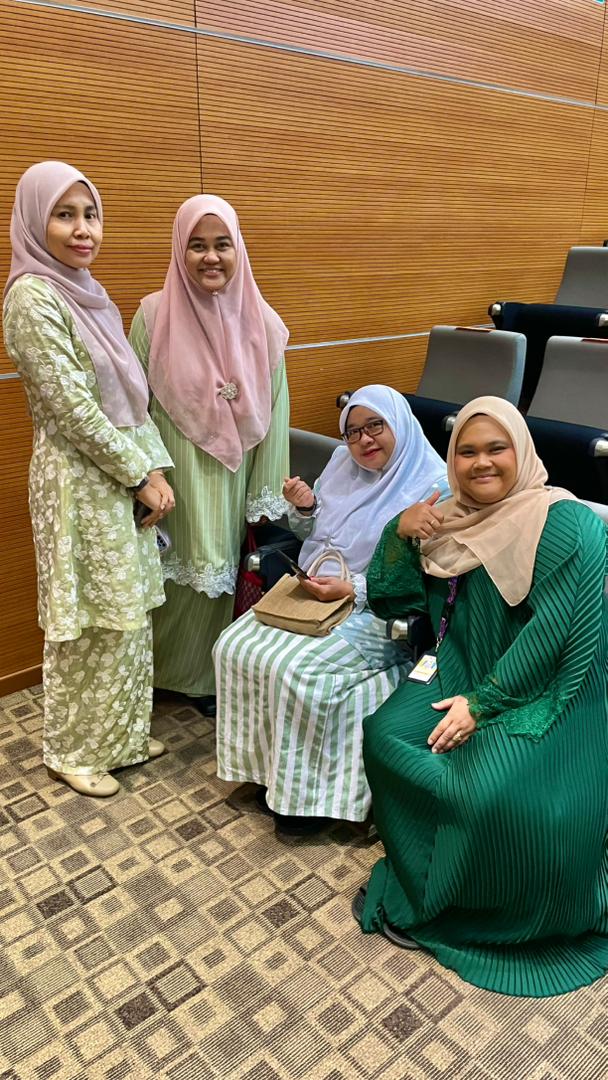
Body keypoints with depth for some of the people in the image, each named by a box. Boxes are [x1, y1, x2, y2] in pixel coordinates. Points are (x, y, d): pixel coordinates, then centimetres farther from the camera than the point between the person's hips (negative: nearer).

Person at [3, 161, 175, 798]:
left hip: (123, 476, 8)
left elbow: (129, 394, 11)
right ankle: (73, 751, 24)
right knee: (89, 624, 4)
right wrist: (140, 475, -13)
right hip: (79, 481, -8)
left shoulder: (87, 292, 12)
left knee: (127, 614, 16)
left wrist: (156, 466, 1)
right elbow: (73, 408, -19)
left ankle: (120, 734, 34)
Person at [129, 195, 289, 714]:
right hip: (176, 476, -1)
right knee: (180, 572, 10)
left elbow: (273, 411, 0)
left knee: (223, 570, 12)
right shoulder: (154, 315, -7)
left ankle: (212, 673, 34)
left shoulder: (260, 321, -3)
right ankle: (171, 670, 34)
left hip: (234, 477, 2)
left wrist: (267, 496, 0)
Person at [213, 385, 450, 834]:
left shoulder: (433, 486, -12)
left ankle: (313, 792, -4)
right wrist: (304, 507, -3)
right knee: (236, 646, -11)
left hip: (374, 613, -7)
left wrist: (351, 590, -21)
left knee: (295, 670, -27)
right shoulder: (343, 462, 8)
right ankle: (267, 766, 6)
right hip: (312, 594, 7)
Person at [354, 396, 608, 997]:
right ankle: (418, 876, 3)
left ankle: (425, 902, 1)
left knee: (492, 792, -28)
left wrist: (483, 703, -21)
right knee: (385, 734, -18)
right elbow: (387, 602, 5)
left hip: (543, 693, -5)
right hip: (466, 676, 6)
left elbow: (552, 631, -20)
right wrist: (401, 533, -11)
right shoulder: (452, 522, 5)